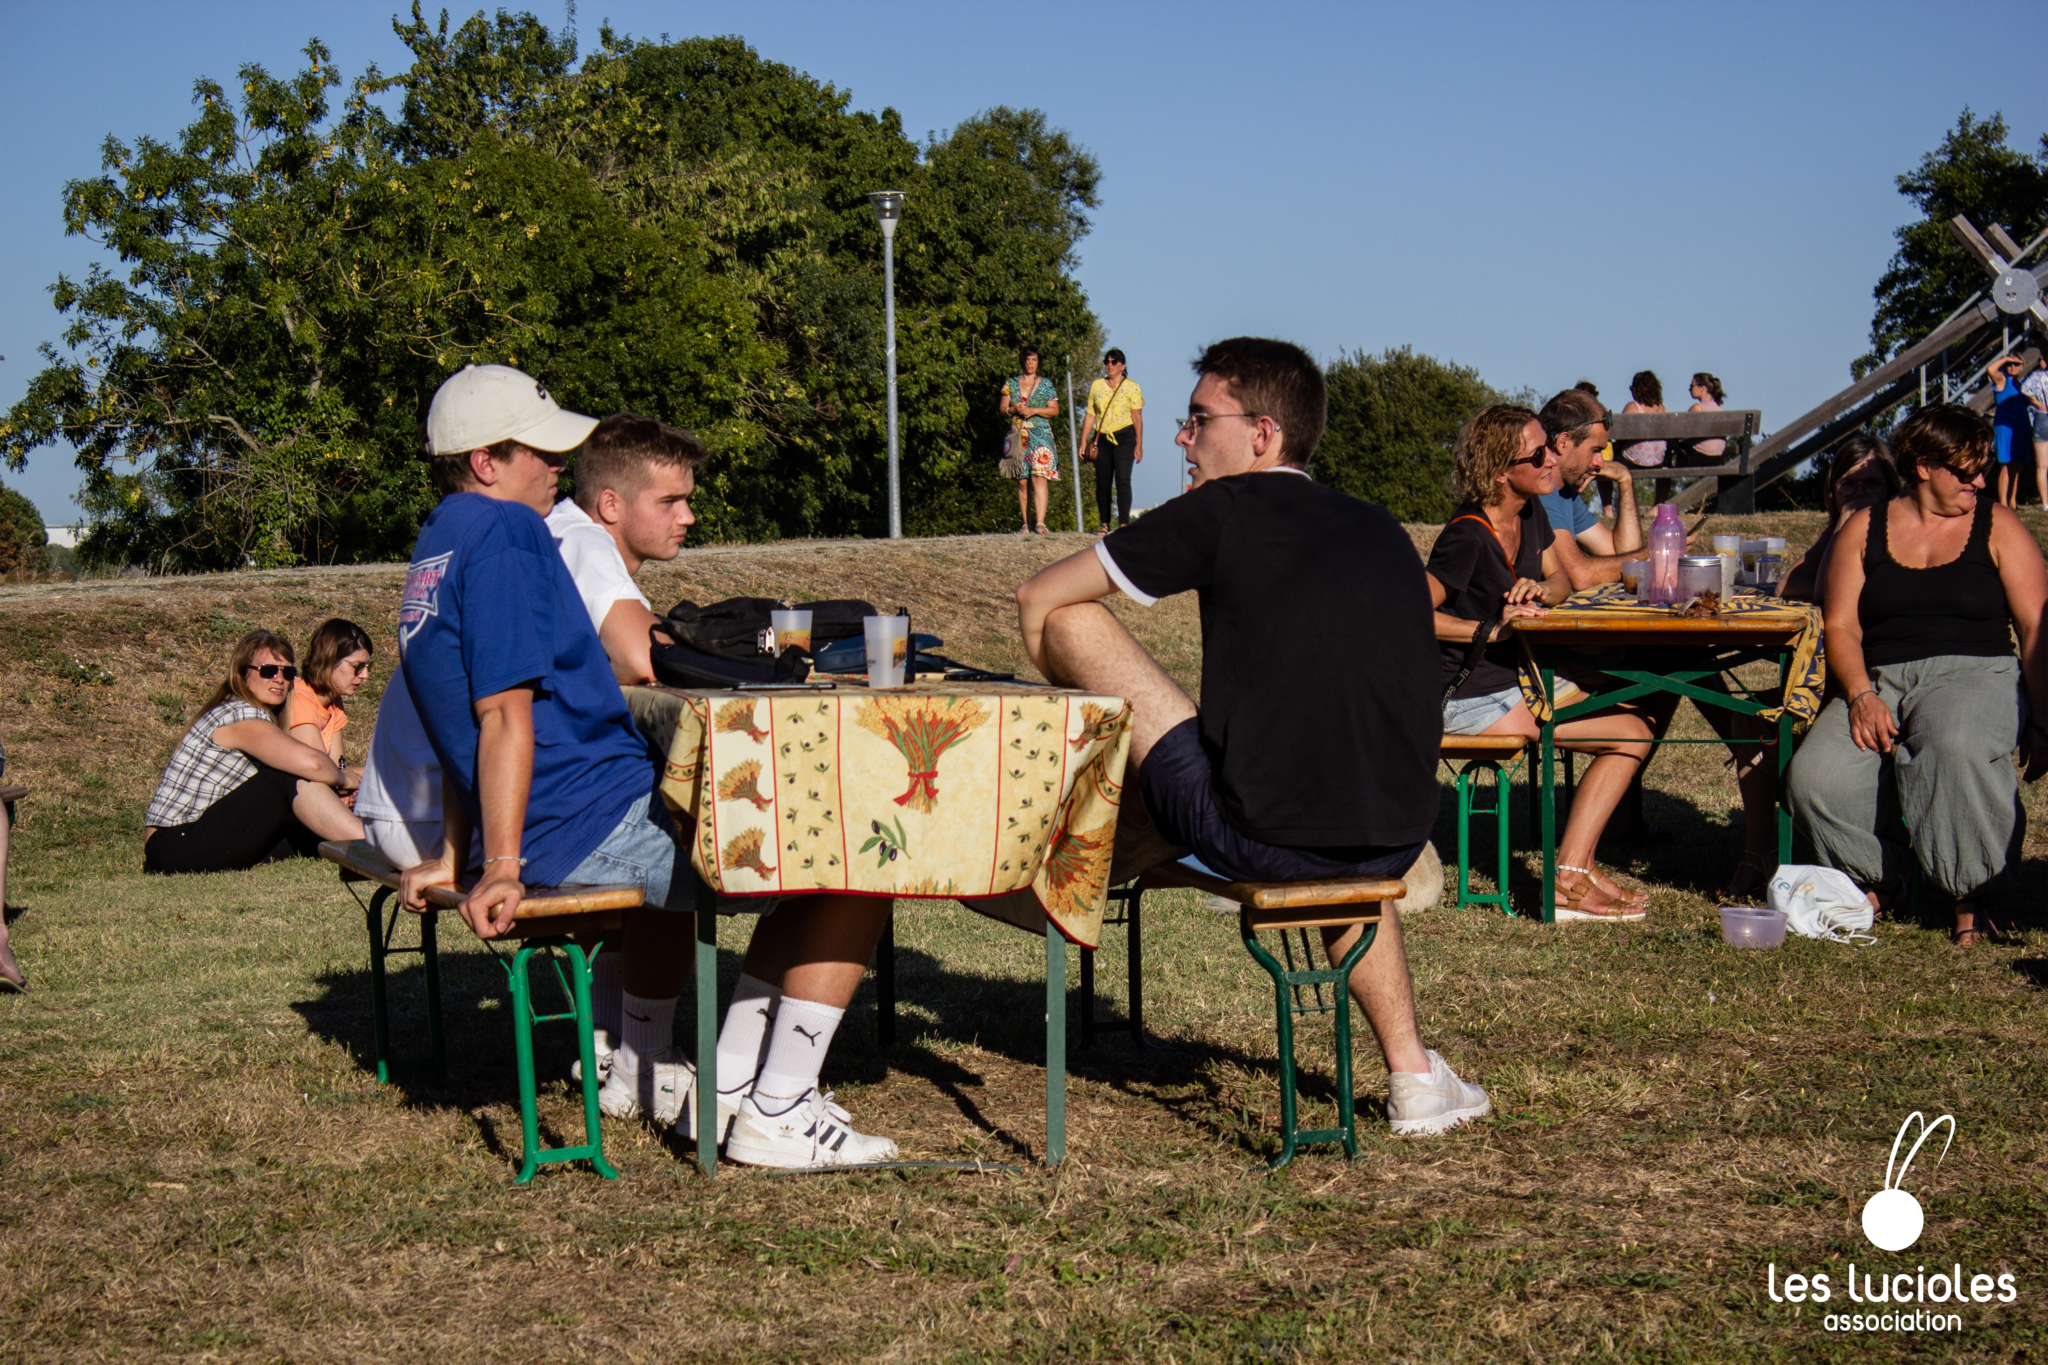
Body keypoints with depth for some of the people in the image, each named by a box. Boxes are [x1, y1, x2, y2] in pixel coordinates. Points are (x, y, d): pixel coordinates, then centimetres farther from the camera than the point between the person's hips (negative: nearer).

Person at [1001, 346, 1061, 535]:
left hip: (1040, 434, -2)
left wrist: (1033, 410, -9)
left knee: (1040, 478, -17)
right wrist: (1014, 409, -8)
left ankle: (1040, 523, -26)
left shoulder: (1046, 384, 9)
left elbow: (1055, 410, 5)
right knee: (1022, 482, 0)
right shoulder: (1011, 383, 14)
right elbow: (1003, 409, 14)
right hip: (1018, 436, 2)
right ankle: (1025, 525, 6)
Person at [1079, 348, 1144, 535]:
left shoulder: (1132, 386, 3)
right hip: (1102, 439, 4)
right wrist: (1083, 441, 7)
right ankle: (1103, 524, 10)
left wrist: (1139, 444, -5)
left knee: (1123, 479, -15)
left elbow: (1137, 418, 1)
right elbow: (1090, 416, 14)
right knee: (1102, 482, 3)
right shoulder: (1096, 386, 12)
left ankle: (1124, 523, -18)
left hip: (1124, 437, -3)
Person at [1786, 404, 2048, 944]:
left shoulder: (1997, 527, 9)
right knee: (1815, 778, -26)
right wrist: (1861, 695, -14)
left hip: (1974, 675, -2)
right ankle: (1876, 880, 5)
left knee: (1956, 744, -39)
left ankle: (1969, 891, -17)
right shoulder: (1864, 529, 13)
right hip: (1880, 681, 2)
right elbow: (1841, 627, 6)